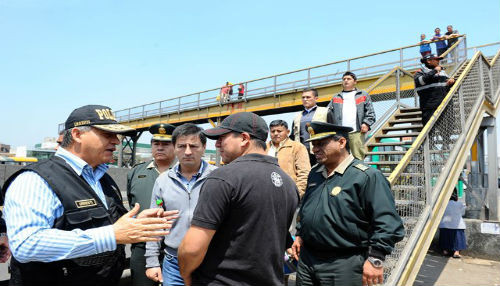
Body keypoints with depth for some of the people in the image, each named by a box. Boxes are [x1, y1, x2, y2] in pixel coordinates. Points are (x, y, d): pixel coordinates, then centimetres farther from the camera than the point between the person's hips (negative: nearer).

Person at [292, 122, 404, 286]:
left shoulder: (367, 177, -15)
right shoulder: (314, 174, 9)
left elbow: (387, 223, -17)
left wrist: (375, 259, -19)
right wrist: (300, 235, 18)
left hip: (344, 266, -6)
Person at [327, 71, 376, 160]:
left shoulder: (363, 95, 18)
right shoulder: (335, 97, 24)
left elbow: (370, 112, 10)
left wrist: (366, 123, -6)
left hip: (357, 132, -1)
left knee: (358, 158, -5)